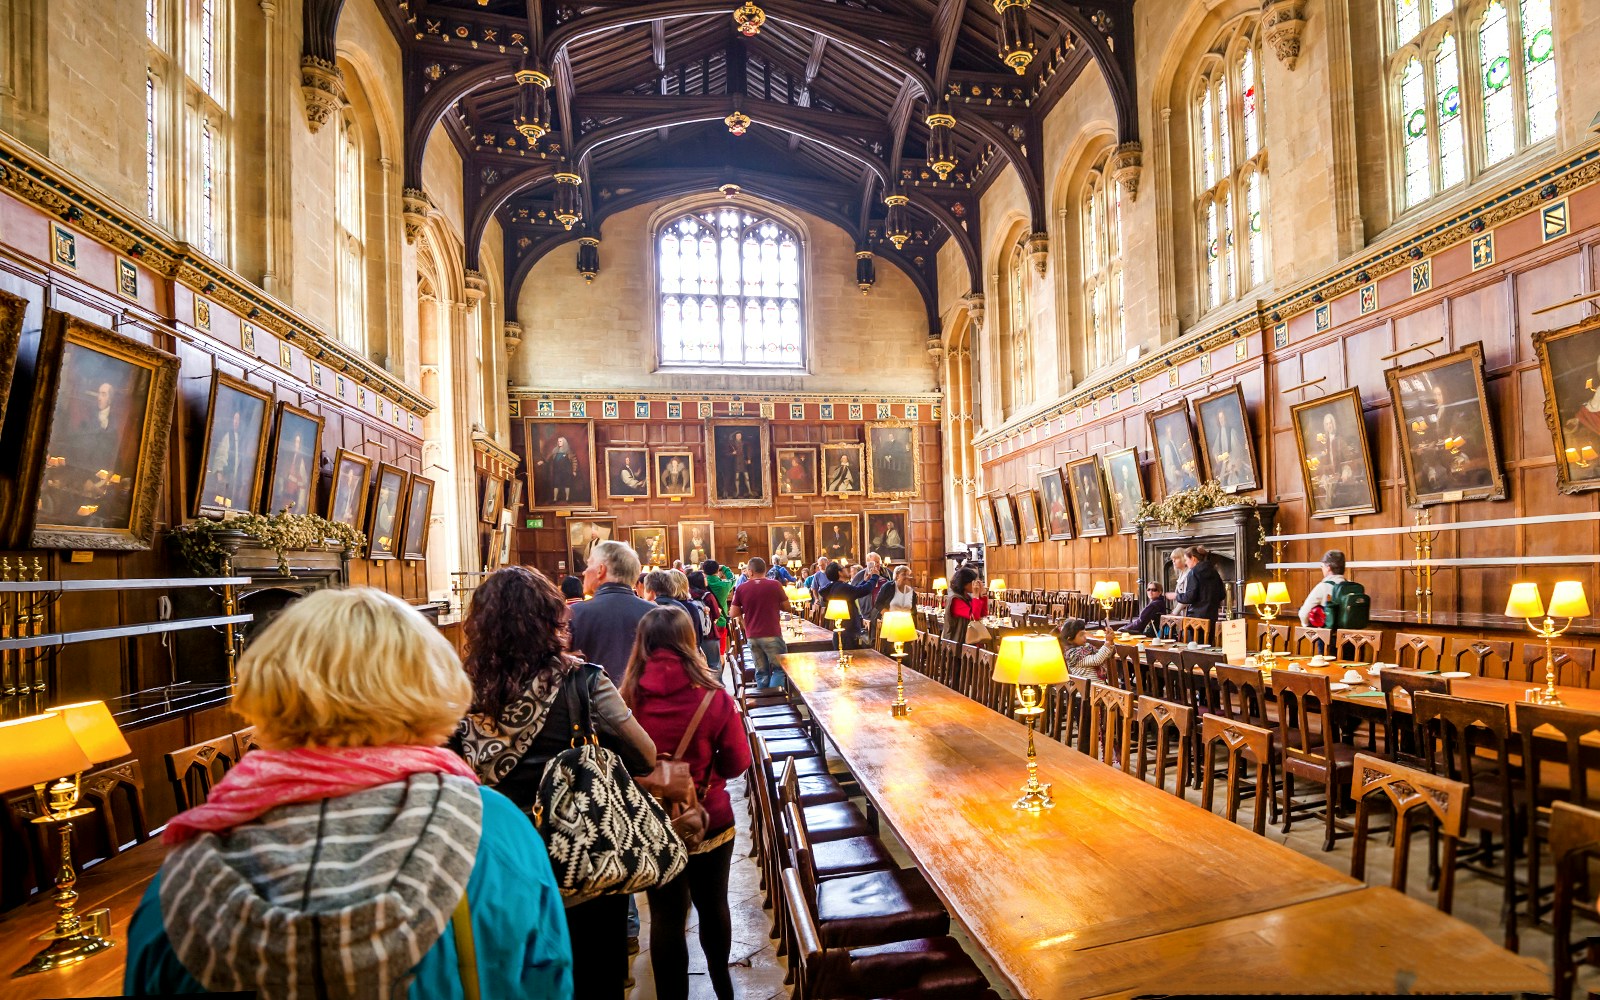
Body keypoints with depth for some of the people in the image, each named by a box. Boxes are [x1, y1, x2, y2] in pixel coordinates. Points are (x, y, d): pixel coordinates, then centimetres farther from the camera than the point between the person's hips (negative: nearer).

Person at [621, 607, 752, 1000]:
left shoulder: (629, 697, -16)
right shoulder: (713, 697, -20)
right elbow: (737, 763, -8)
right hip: (709, 819, 0)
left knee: (666, 914, 15)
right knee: (713, 904, 22)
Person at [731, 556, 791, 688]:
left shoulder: (741, 588, -1)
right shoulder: (775, 585, -6)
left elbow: (734, 613, 2)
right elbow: (787, 607, 1)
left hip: (752, 636, 3)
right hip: (772, 634, -3)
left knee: (761, 672, 12)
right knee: (780, 668, 5)